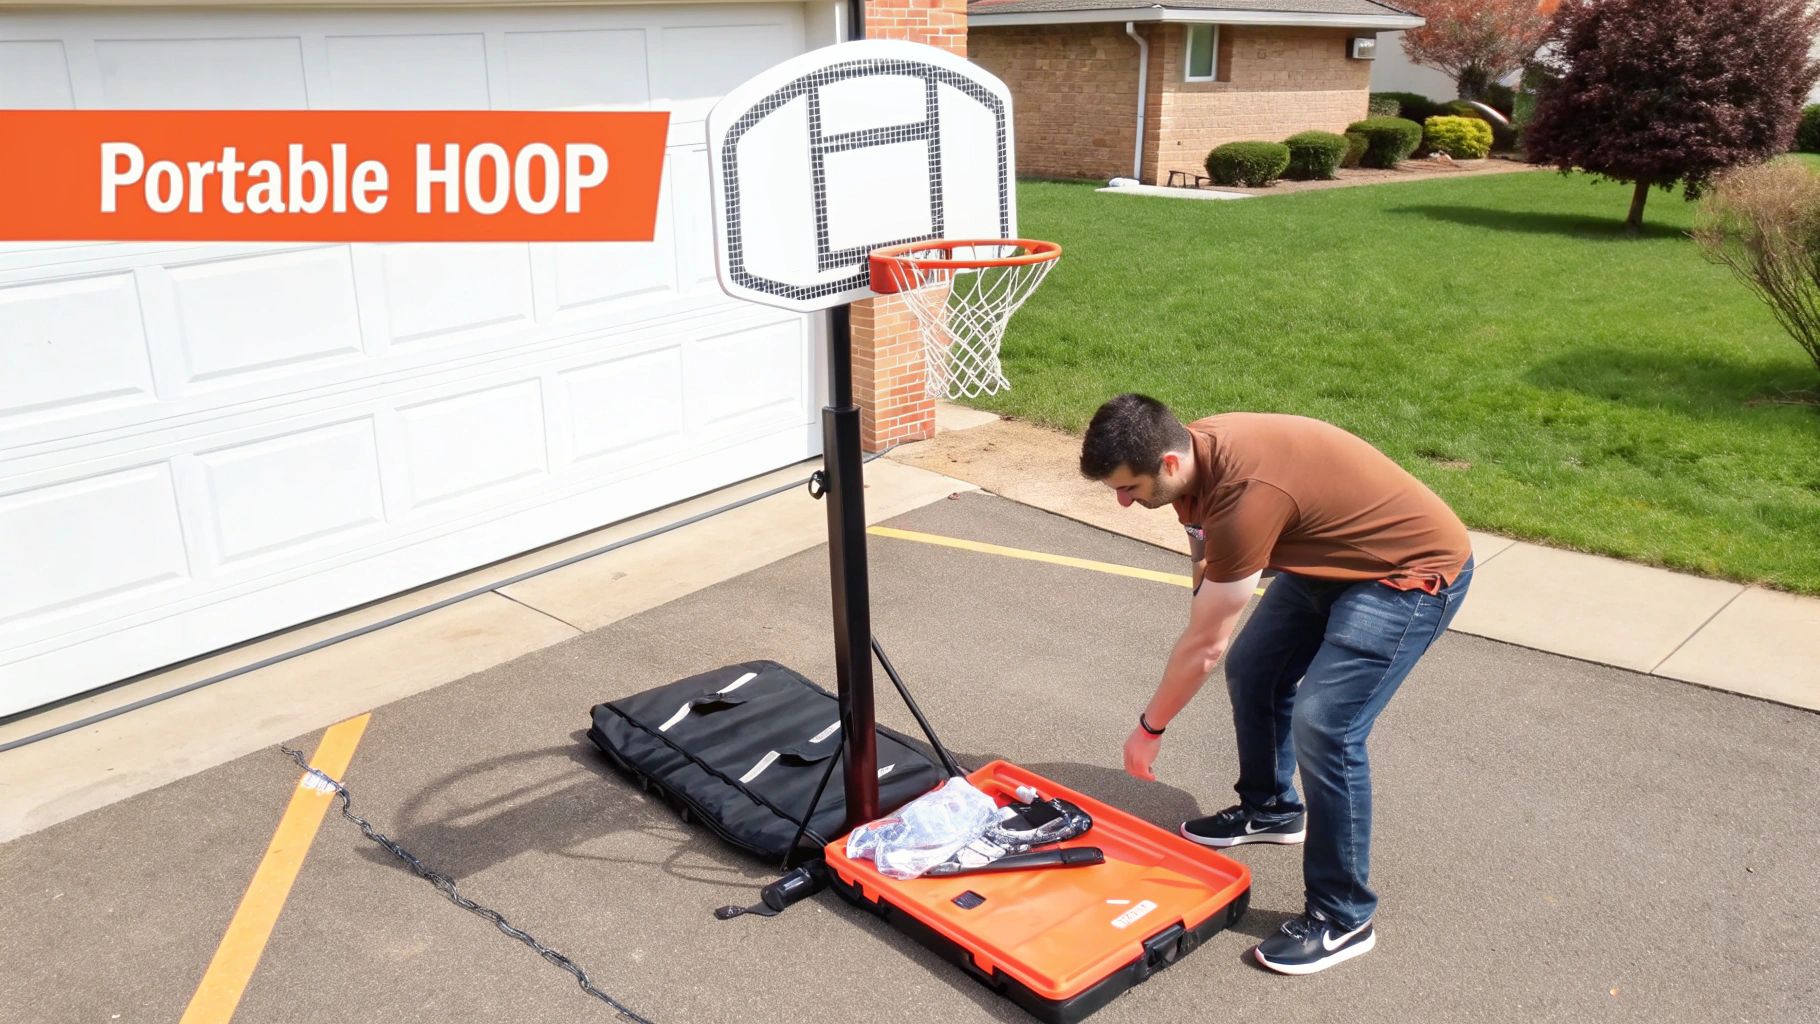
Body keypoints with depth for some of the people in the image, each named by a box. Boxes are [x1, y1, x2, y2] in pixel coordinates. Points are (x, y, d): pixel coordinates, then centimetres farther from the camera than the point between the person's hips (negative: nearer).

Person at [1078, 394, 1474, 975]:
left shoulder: (1247, 494, -35)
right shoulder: (1192, 449, -10)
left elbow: (1205, 644, -25)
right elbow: (1207, 567, 6)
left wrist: (1149, 728, -13)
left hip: (1413, 571, -9)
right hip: (1329, 555, 9)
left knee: (1323, 726, -17)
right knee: (1252, 669, 12)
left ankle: (1343, 919, -2)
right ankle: (1269, 809, 37)